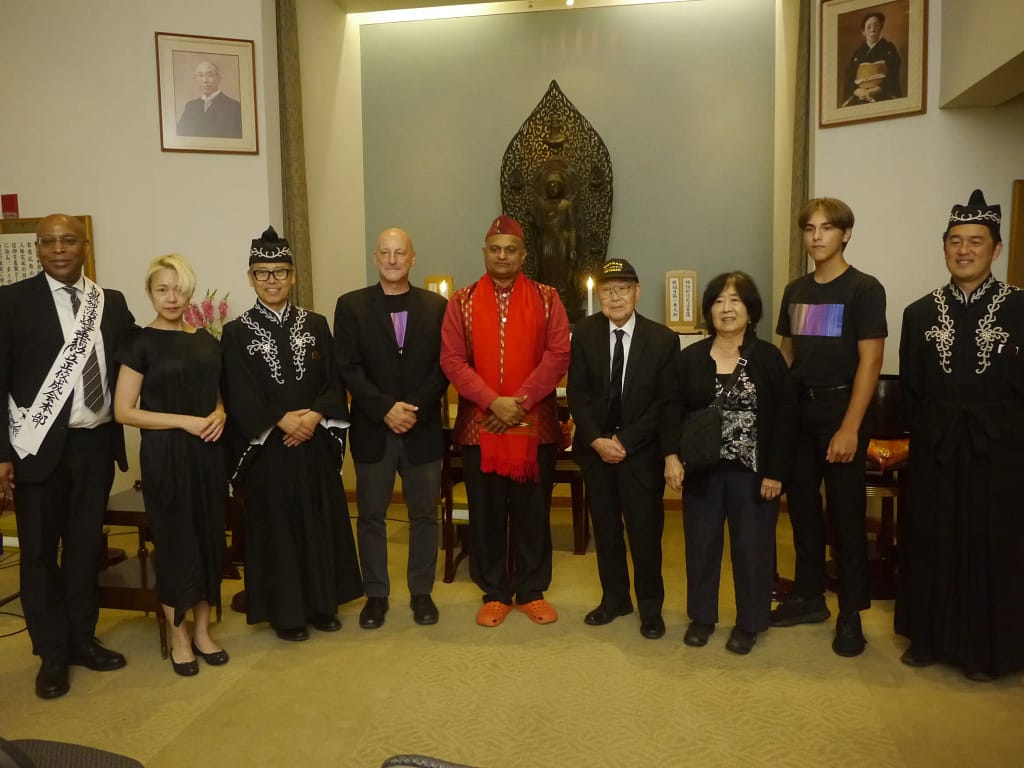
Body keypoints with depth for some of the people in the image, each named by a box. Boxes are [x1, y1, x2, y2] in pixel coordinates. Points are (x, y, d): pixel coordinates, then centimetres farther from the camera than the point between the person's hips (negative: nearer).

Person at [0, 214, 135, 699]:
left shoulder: (112, 303, 7)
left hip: (96, 443, 3)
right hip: (41, 446, -3)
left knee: (86, 546, 14)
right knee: (39, 551, 8)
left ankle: (82, 640, 30)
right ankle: (52, 653, 23)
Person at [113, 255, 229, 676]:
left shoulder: (206, 341, 8)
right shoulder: (142, 343, -6)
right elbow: (124, 411, -9)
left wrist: (220, 414, -4)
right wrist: (184, 421, -17)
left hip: (207, 452, 5)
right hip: (165, 455, -4)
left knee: (208, 538, 9)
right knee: (174, 541, 4)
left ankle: (203, 630, 25)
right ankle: (179, 637, 20)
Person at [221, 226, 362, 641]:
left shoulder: (315, 324, 7)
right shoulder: (237, 332, -1)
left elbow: (334, 381, 3)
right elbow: (238, 395, -8)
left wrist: (316, 415, -13)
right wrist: (282, 420, -19)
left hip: (316, 443, 3)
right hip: (266, 447, -2)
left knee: (321, 521, 9)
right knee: (276, 526, 4)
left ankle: (323, 603, 23)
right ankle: (286, 611, 18)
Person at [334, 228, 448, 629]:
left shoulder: (436, 306, 4)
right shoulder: (351, 305, 1)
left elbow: (442, 367, -1)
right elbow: (348, 367, -5)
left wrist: (415, 409, -13)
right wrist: (385, 409, -15)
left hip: (423, 428, 1)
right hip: (372, 429, 0)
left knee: (424, 515, 9)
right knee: (371, 516, 9)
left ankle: (421, 592, 24)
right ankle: (376, 594, 23)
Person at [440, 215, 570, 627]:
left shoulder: (547, 298, 3)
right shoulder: (462, 301, 3)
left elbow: (558, 355, -6)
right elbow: (452, 360, -4)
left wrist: (520, 401, -15)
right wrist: (493, 401, -15)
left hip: (535, 424, 0)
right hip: (479, 424, 1)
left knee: (533, 511, 8)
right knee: (486, 512, 8)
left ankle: (532, 591, 24)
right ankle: (494, 593, 22)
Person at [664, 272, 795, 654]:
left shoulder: (768, 357, -2)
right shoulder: (690, 357, 2)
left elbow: (785, 416, -4)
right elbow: (674, 410, 1)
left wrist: (775, 472, -9)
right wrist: (672, 455, -13)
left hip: (752, 471, -1)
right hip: (701, 468, 2)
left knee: (752, 545, 7)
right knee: (701, 543, 10)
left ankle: (749, 622, 24)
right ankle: (701, 615, 27)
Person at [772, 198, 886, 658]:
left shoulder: (864, 289, -6)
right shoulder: (795, 291, 10)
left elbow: (870, 362, -12)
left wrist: (850, 428, -17)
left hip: (841, 411, -5)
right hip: (799, 411, 5)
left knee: (846, 515, 1)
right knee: (803, 506, 11)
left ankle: (850, 614, 13)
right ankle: (809, 597, 26)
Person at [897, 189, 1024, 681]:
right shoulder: (920, 314, 5)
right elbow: (911, 391, 6)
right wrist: (929, 432, -1)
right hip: (934, 451, 2)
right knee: (932, 544, 10)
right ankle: (930, 637, 26)